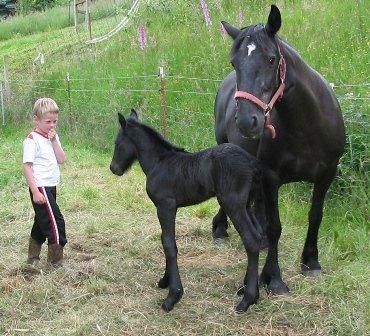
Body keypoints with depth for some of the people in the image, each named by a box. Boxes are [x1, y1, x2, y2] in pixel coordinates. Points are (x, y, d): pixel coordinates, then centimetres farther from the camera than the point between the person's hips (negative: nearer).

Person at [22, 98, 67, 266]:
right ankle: (56, 260, 2)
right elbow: (27, 166, -16)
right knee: (56, 222, -9)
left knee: (43, 222, 17)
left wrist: (54, 141, -10)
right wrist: (35, 192, -20)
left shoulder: (53, 137, 10)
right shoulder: (32, 140, -13)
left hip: (50, 187, 8)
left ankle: (33, 257, 31)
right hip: (40, 188, -8)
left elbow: (61, 160, 2)